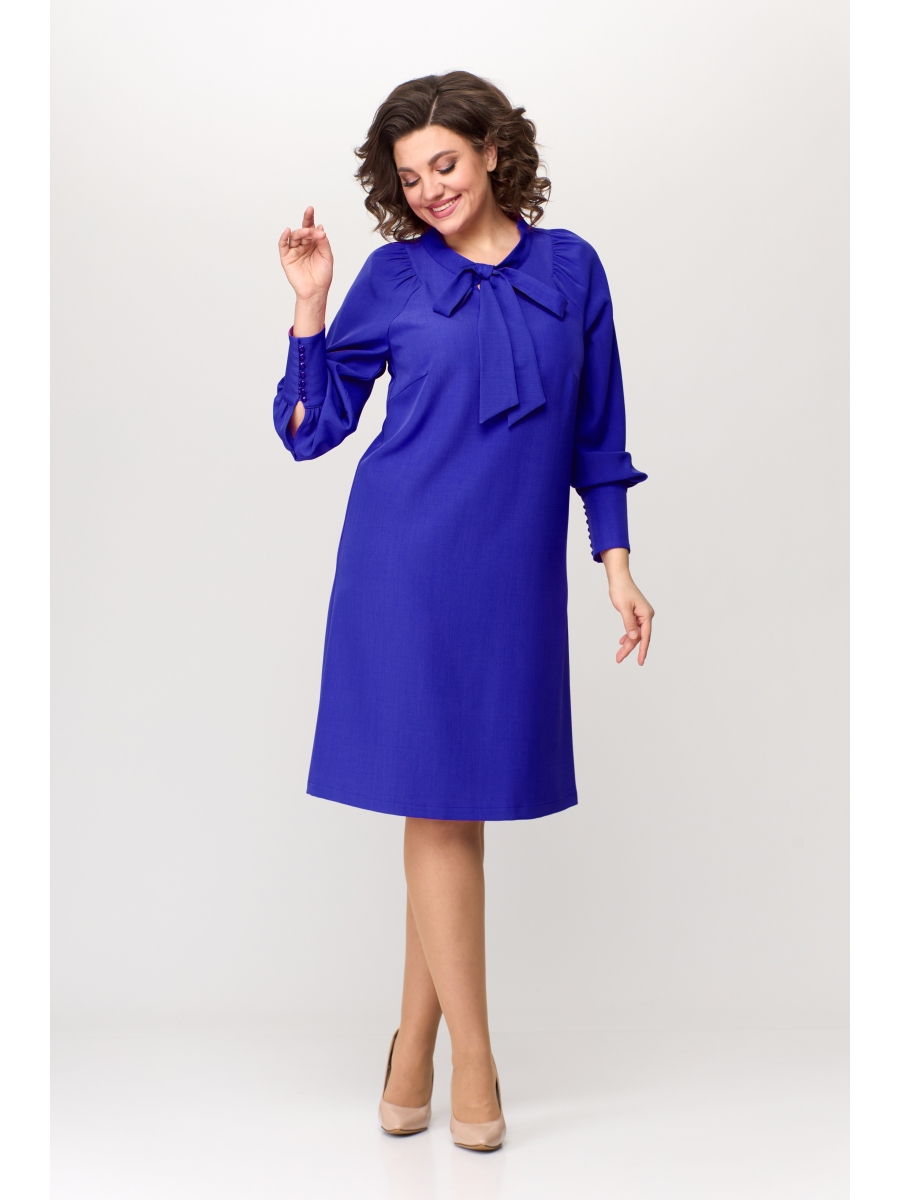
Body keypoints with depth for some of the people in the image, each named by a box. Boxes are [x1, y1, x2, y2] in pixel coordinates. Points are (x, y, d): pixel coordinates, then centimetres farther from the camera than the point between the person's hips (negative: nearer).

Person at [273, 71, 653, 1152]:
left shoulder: (570, 268, 9)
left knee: (463, 807, 7)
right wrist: (308, 303, -4)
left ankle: (414, 1044, 21)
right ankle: (474, 1061, 11)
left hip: (516, 570, 2)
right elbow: (312, 425, 5)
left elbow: (596, 434, 11)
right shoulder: (393, 277, 4)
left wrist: (617, 564, 6)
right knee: (436, 805, 0)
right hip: (408, 561, -2)